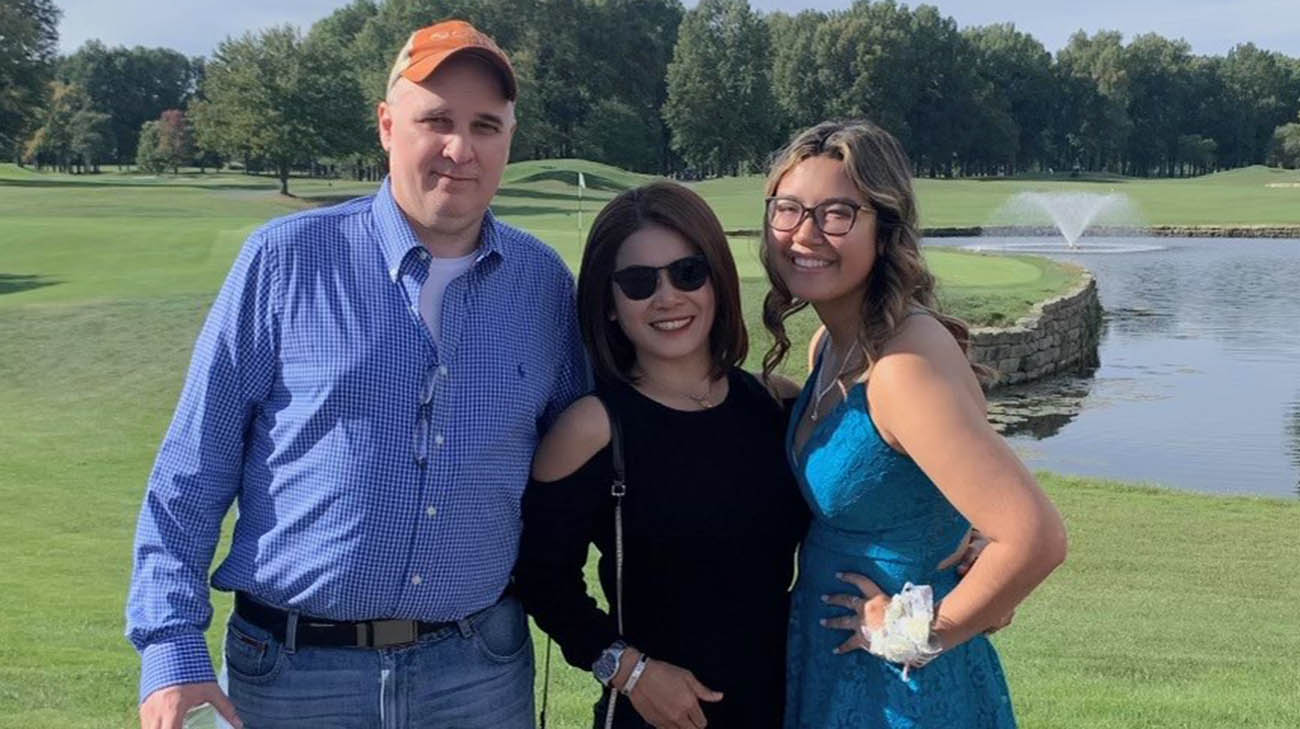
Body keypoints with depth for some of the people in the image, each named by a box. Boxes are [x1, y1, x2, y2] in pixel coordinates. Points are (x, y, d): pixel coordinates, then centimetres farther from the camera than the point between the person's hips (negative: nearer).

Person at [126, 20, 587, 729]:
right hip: (293, 670, -2)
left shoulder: (543, 282, 2)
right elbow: (193, 467, -4)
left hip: (480, 669, 2)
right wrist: (172, 647, -9)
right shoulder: (286, 258, -6)